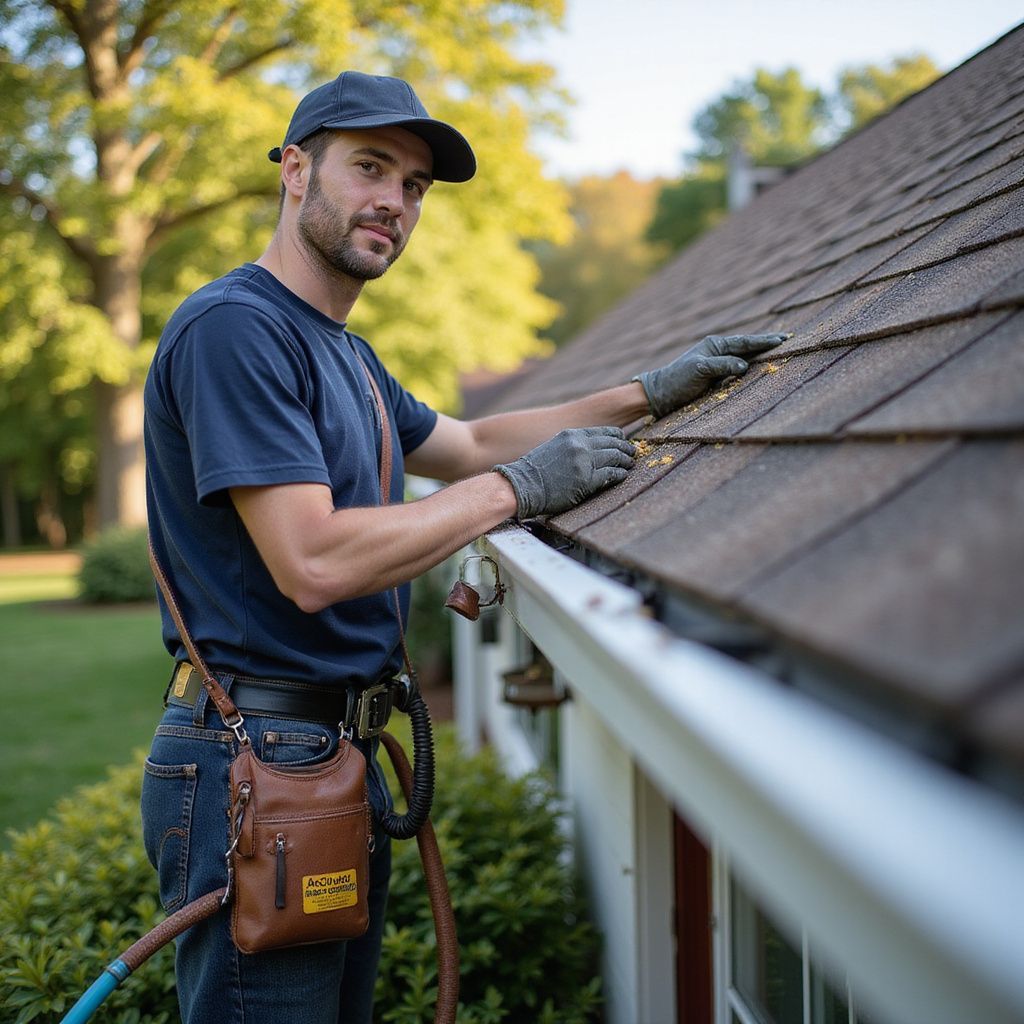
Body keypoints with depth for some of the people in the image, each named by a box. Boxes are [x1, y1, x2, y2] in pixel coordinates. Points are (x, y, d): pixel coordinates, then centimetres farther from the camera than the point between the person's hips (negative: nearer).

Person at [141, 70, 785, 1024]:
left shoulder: (344, 353, 16)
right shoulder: (233, 326, -16)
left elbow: (469, 444, 28)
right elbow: (314, 564, -25)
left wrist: (649, 393, 19)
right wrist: (517, 486, -15)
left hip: (340, 753, 10)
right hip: (256, 759, -10)